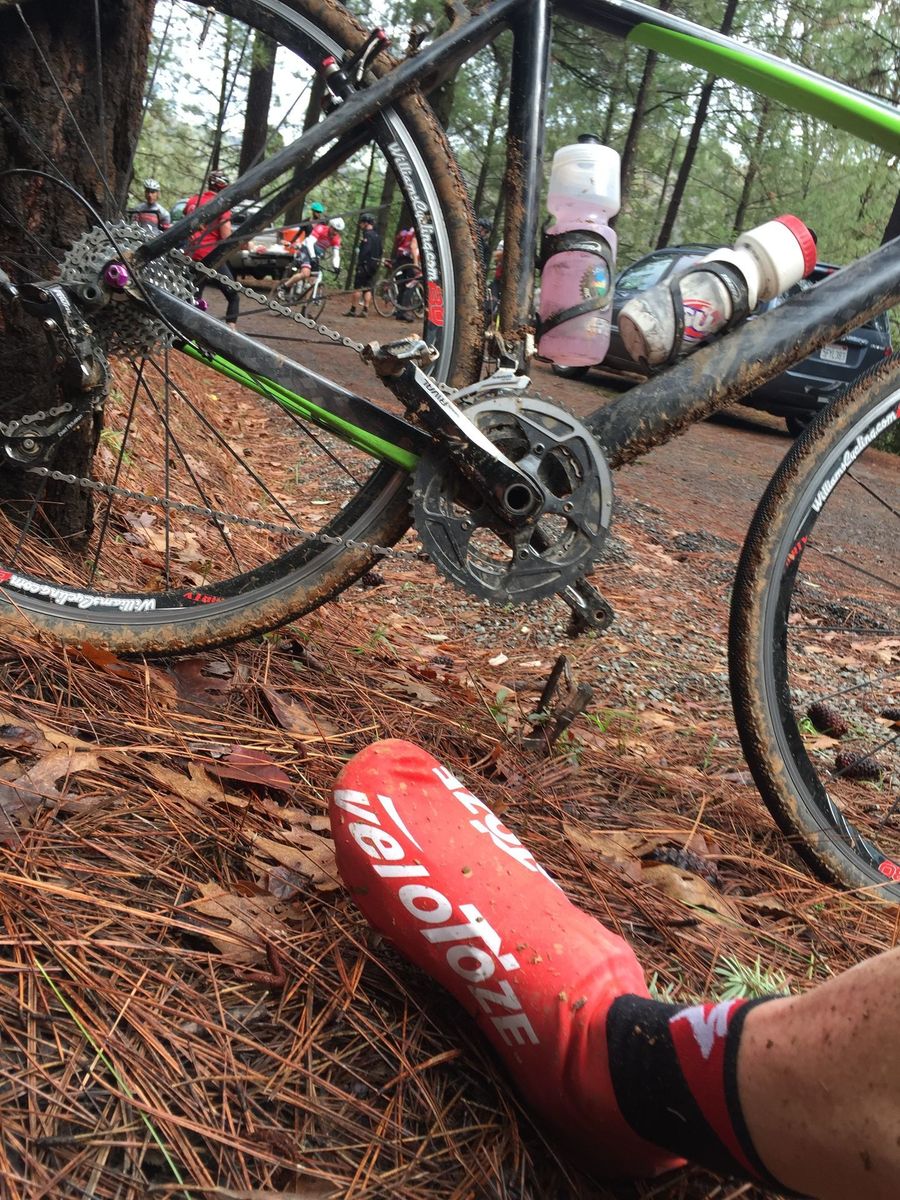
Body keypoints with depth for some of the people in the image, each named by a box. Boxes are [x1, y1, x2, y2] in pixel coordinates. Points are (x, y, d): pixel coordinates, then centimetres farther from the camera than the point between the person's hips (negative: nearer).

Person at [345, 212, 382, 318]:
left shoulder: (367, 234, -12)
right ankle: (365, 310, 7)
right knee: (368, 289, 9)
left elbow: (364, 251, -22)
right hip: (374, 265, 9)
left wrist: (359, 263, -22)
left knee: (358, 287, -6)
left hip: (365, 263, -9)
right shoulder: (377, 235, 16)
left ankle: (353, 310, -6)